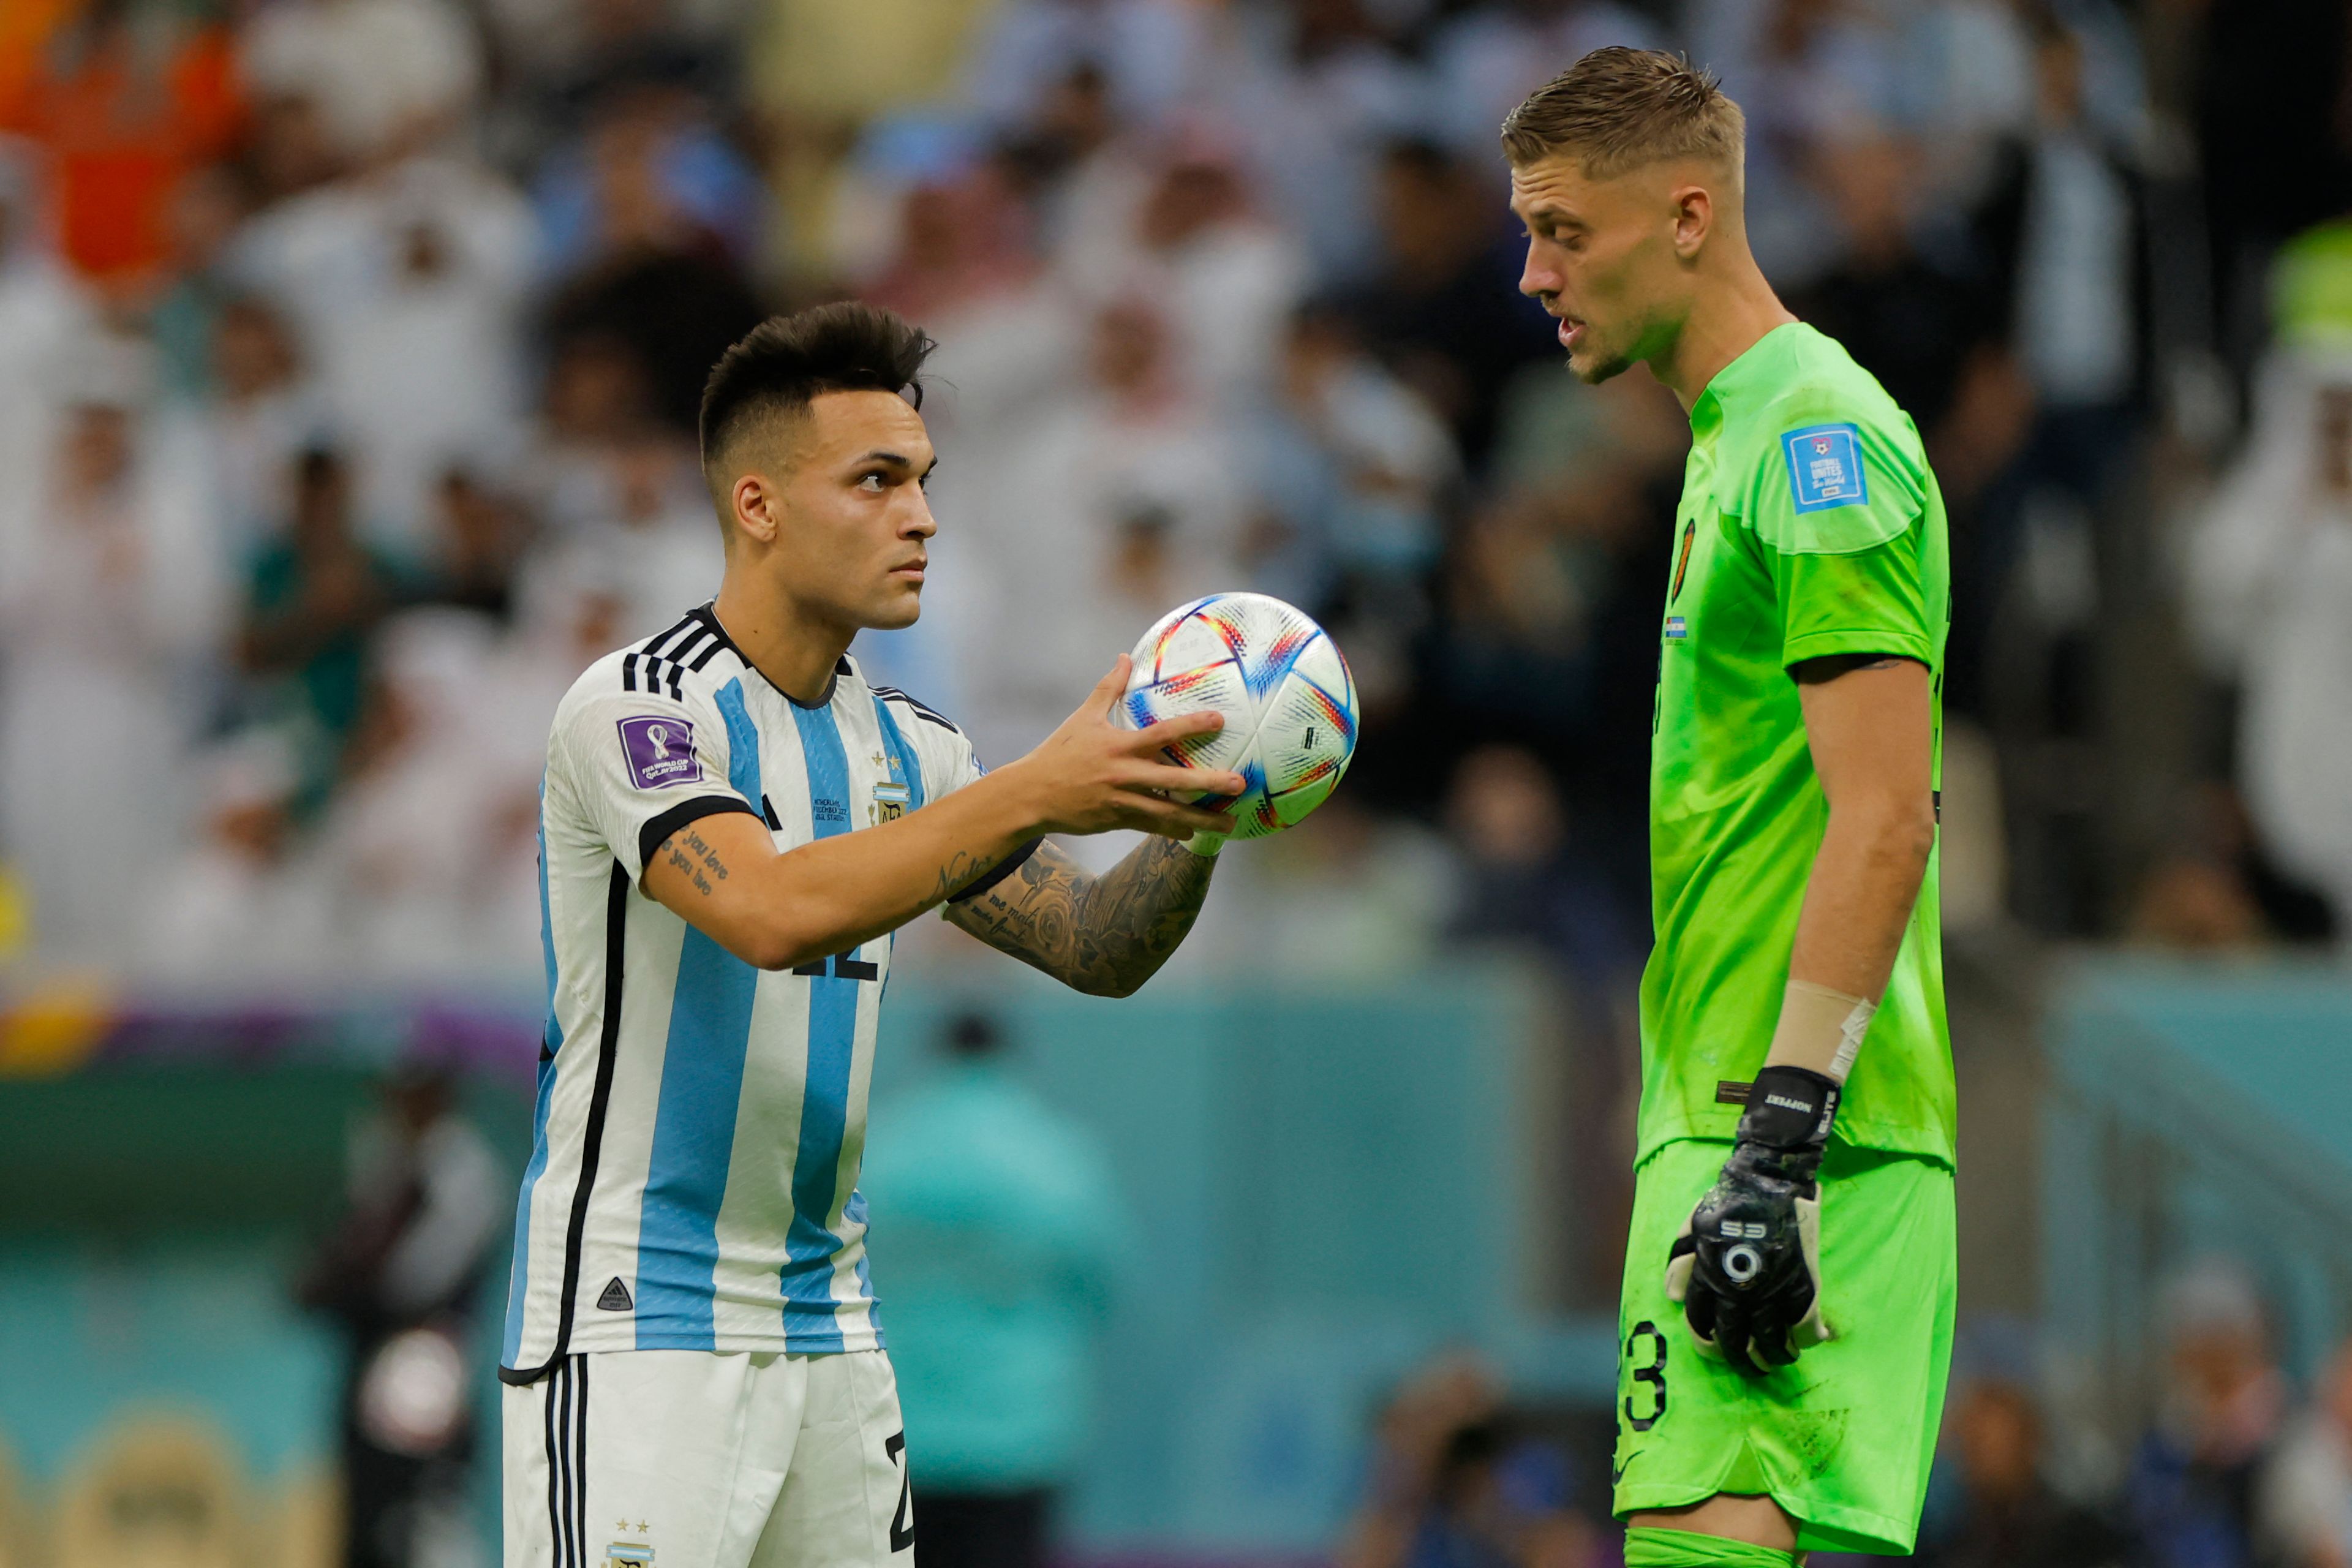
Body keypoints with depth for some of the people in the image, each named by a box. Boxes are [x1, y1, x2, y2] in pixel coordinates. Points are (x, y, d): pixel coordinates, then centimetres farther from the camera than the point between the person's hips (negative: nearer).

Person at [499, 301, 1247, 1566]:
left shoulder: (906, 748, 13)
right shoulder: (635, 707, -12)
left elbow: (1094, 951, 13)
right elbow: (774, 912, -28)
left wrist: (1190, 827, -8)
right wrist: (1034, 792, -31)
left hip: (824, 1320, 8)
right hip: (630, 1322, -8)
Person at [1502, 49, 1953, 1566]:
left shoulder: (1820, 442, -10)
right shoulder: (1739, 435, 20)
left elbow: (1882, 823, -18)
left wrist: (1779, 1143, -23)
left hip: (1789, 1116, -10)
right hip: (1739, 1108, 10)